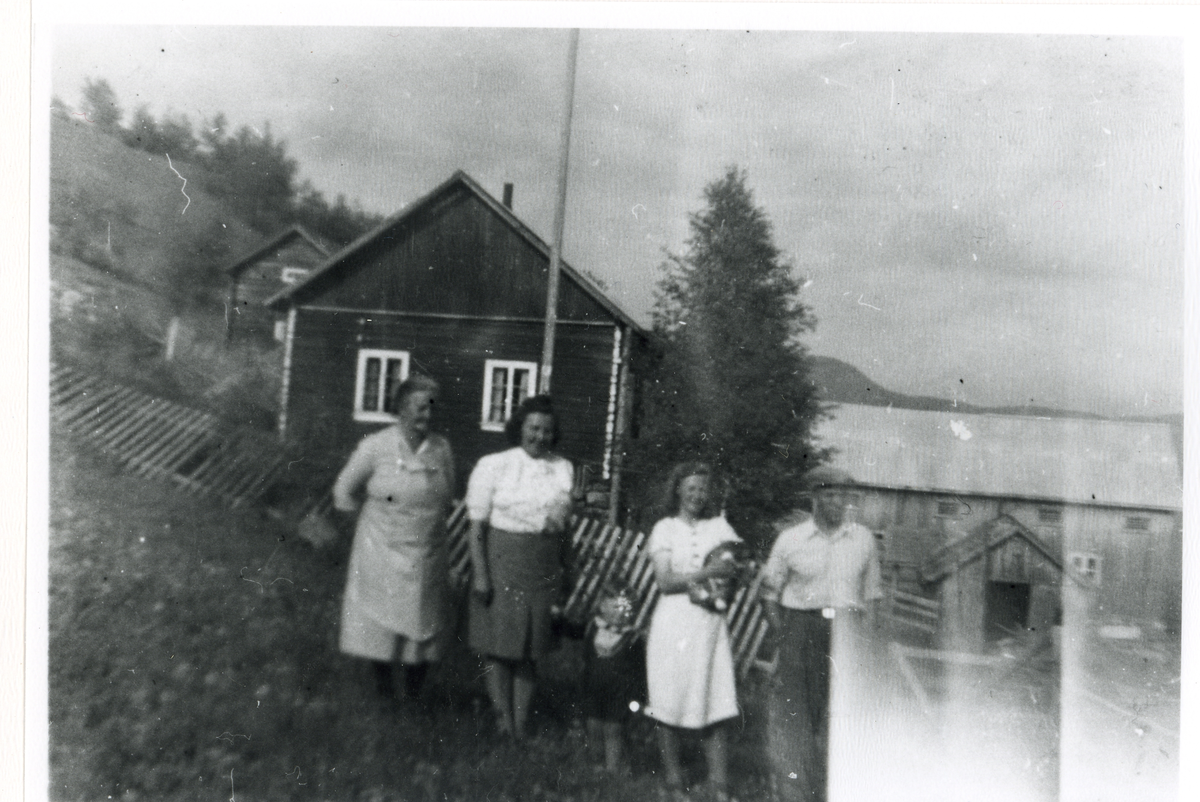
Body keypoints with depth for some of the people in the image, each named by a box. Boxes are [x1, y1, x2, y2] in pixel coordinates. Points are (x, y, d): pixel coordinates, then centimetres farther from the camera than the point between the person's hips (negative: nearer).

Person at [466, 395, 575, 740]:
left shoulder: (564, 470, 6)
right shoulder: (493, 466, -5)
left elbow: (565, 526, 12)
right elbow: (477, 523, -6)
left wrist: (564, 569, 11)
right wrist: (480, 574, -12)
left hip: (544, 569, 3)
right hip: (501, 564, -3)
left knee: (530, 647, 10)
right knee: (499, 645, 4)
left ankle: (521, 721, 21)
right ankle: (503, 716, 19)